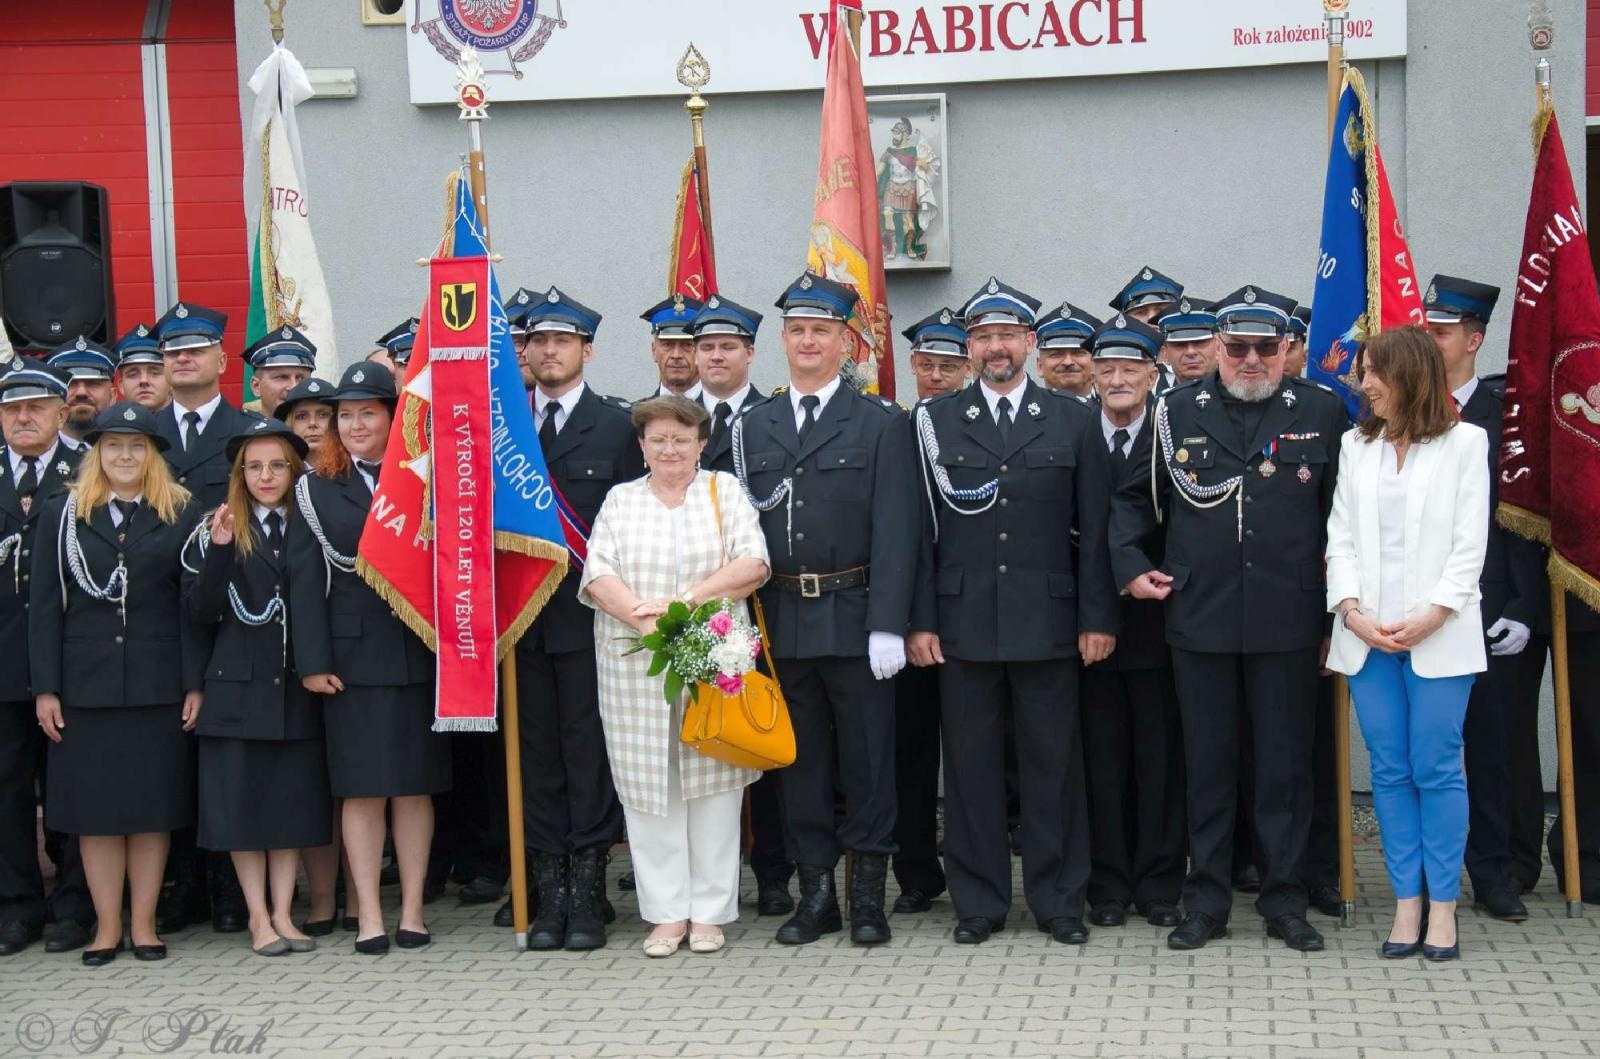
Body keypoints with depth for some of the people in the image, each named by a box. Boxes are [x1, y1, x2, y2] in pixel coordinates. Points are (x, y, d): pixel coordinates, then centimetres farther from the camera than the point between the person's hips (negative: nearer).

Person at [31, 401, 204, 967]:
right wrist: (45, 688, -2)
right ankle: (107, 926, 11)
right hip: (86, 684, 1)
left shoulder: (183, 514, 4)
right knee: (94, 809, 4)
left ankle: (143, 924, 12)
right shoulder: (62, 514, 7)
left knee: (153, 807, 4)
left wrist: (195, 684, -6)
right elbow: (45, 605, 5)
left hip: (159, 683, -1)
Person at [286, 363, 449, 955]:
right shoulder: (317, 489, 5)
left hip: (417, 655, 1)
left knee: (415, 786, 6)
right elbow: (305, 578, 1)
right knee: (361, 790, 1)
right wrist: (312, 660, -7)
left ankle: (412, 911, 14)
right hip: (353, 656, -1)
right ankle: (369, 917, 7)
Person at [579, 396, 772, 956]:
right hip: (634, 666, 1)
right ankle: (667, 911, 9)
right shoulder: (620, 500, 13)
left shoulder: (725, 491, 9)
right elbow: (598, 577, 1)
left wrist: (685, 602, -14)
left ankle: (710, 911, 8)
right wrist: (645, 620, -16)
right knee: (647, 783, 1)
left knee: (712, 779, 0)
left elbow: (752, 565, -4)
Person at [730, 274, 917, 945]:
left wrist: (888, 625, -13)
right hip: (780, 620, 3)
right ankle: (815, 894, 18)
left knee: (867, 758, 3)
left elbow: (895, 532, -5)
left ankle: (868, 895, 13)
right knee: (800, 759, 9)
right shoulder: (752, 427, 10)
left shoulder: (881, 423, 1)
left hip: (853, 618, -3)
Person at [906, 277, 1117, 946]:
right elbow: (921, 530, 4)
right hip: (963, 625, 0)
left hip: (1048, 624, 0)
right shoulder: (936, 422, 6)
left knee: (1054, 765, 4)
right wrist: (920, 621, -1)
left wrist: (1098, 618, -1)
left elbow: (1095, 529, 5)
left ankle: (1059, 902, 15)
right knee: (970, 766, 5)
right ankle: (978, 902, 15)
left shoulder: (1073, 420, 6)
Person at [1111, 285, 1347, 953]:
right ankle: (1206, 902, 17)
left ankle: (1284, 901, 18)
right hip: (1200, 619, 1)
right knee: (1207, 765, 8)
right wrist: (1129, 564, 2)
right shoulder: (1178, 410, 4)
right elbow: (1134, 497, 14)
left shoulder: (1321, 412, 3)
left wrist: (1335, 606, 4)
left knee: (1285, 764, 6)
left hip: (1288, 622, 0)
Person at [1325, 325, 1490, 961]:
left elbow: (1469, 543, -3)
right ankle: (1406, 901, 11)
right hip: (1368, 637, 3)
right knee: (1390, 772, 5)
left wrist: (1432, 617, -12)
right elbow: (1341, 535, 8)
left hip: (1439, 636, -3)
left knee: (1437, 769, -2)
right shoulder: (1356, 445, 12)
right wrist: (1353, 612, -6)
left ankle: (1442, 904, 7)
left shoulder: (1464, 443, 2)